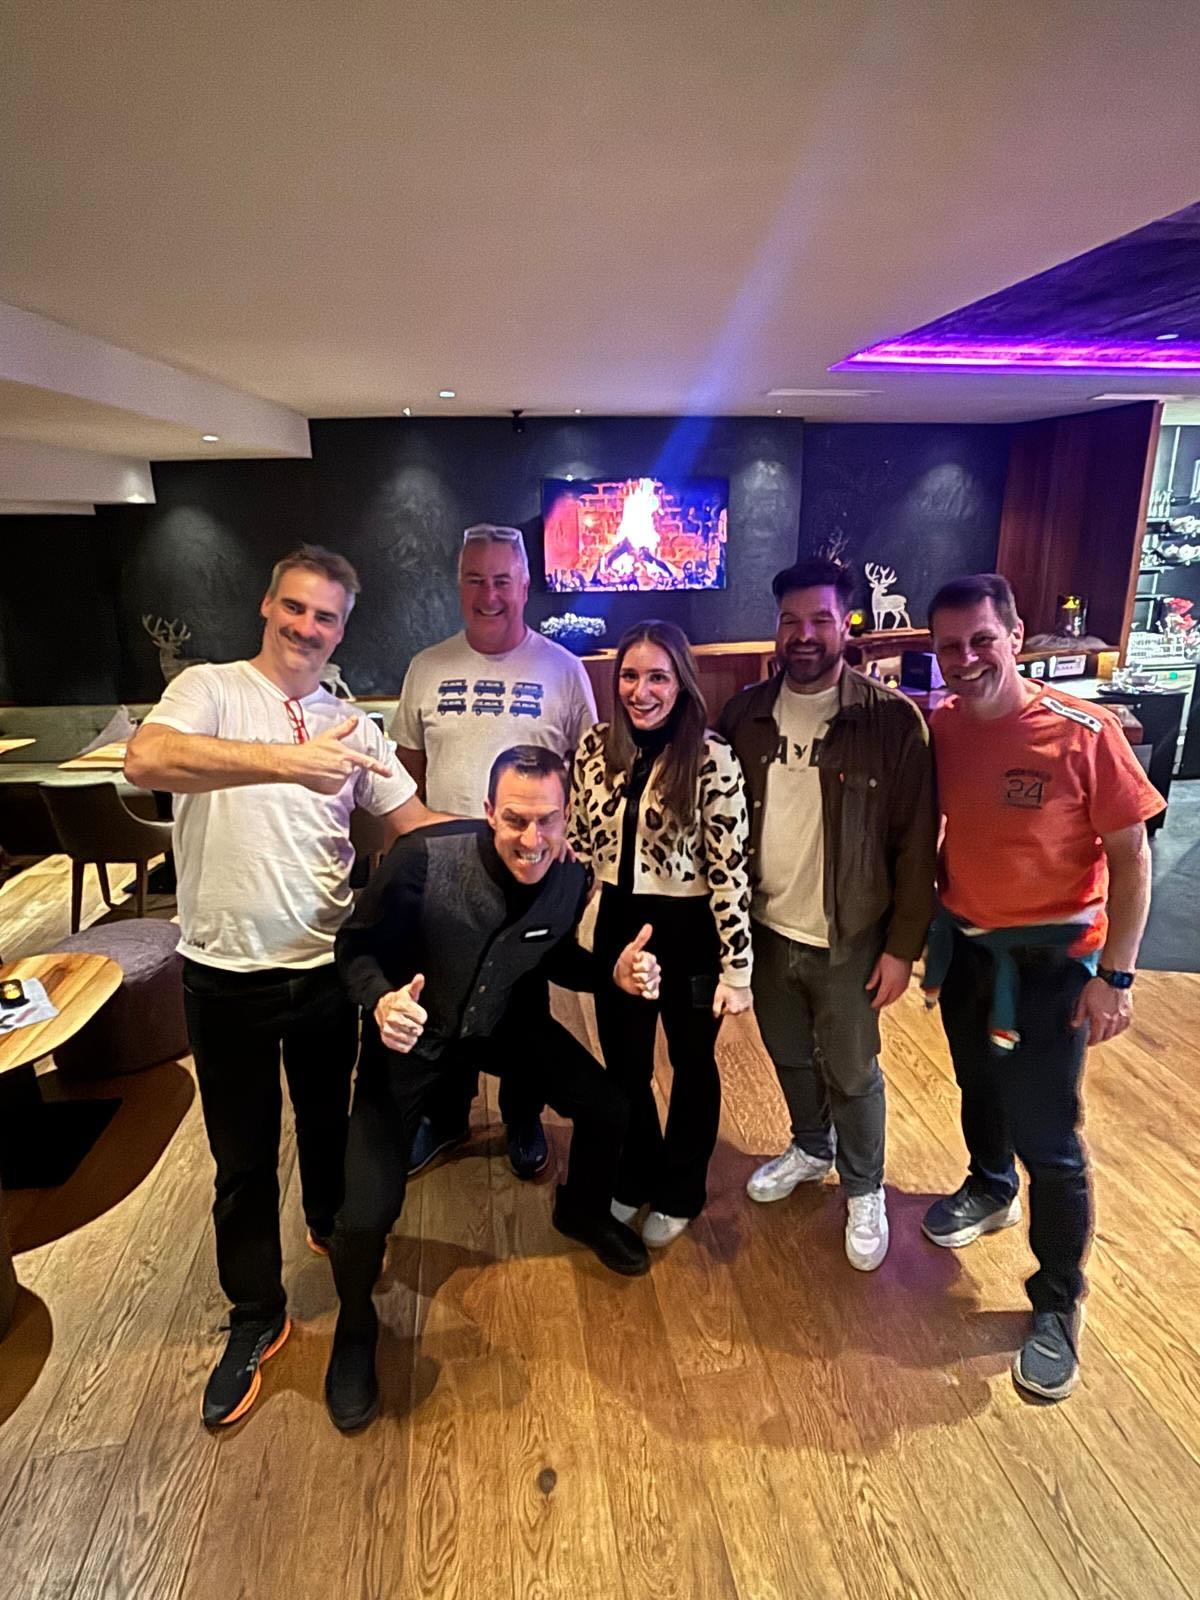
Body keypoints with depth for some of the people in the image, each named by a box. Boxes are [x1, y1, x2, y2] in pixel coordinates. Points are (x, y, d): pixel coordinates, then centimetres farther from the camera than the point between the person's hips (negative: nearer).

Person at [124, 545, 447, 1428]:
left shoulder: (350, 724, 3)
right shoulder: (210, 690, -9)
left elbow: (416, 821, 5)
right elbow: (145, 760, -31)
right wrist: (289, 762, -42)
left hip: (327, 968, 4)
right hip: (226, 975, -3)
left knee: (329, 1119, 25)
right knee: (245, 1157, 13)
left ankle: (332, 1224, 55)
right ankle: (257, 1317, 35)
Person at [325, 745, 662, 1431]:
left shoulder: (570, 880, -17)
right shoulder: (426, 859, -32)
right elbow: (356, 946, -18)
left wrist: (614, 972, -15)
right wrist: (382, 1001, -38)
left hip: (503, 1021, 4)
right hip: (412, 1033, -3)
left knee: (608, 1110, 2)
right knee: (369, 1210, -12)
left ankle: (583, 1212, 39)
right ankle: (355, 1329, 25)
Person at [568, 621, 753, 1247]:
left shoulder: (712, 760, -17)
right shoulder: (594, 749, -4)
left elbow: (729, 868, -16)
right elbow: (579, 843, 5)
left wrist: (735, 968, -14)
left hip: (689, 931, -4)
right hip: (618, 925, 4)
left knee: (691, 1064, 18)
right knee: (623, 1065, 19)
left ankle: (679, 1192, 42)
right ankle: (635, 1177, 46)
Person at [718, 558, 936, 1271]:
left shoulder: (892, 718, -15)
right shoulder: (747, 712, -3)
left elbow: (915, 843, -11)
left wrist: (903, 946, -11)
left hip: (849, 941, -4)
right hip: (765, 931, 4)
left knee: (851, 1074, 15)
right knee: (790, 1058, 24)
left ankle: (864, 1190, 41)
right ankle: (811, 1150, 51)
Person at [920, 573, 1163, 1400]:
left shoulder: (1085, 732, -20)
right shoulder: (937, 728, -7)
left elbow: (1131, 854, -15)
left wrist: (1115, 974, -16)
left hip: (1048, 960, -4)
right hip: (963, 945, 5)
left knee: (1048, 1140, 4)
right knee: (978, 1089, 26)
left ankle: (1059, 1306, 27)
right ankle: (990, 1190, 55)